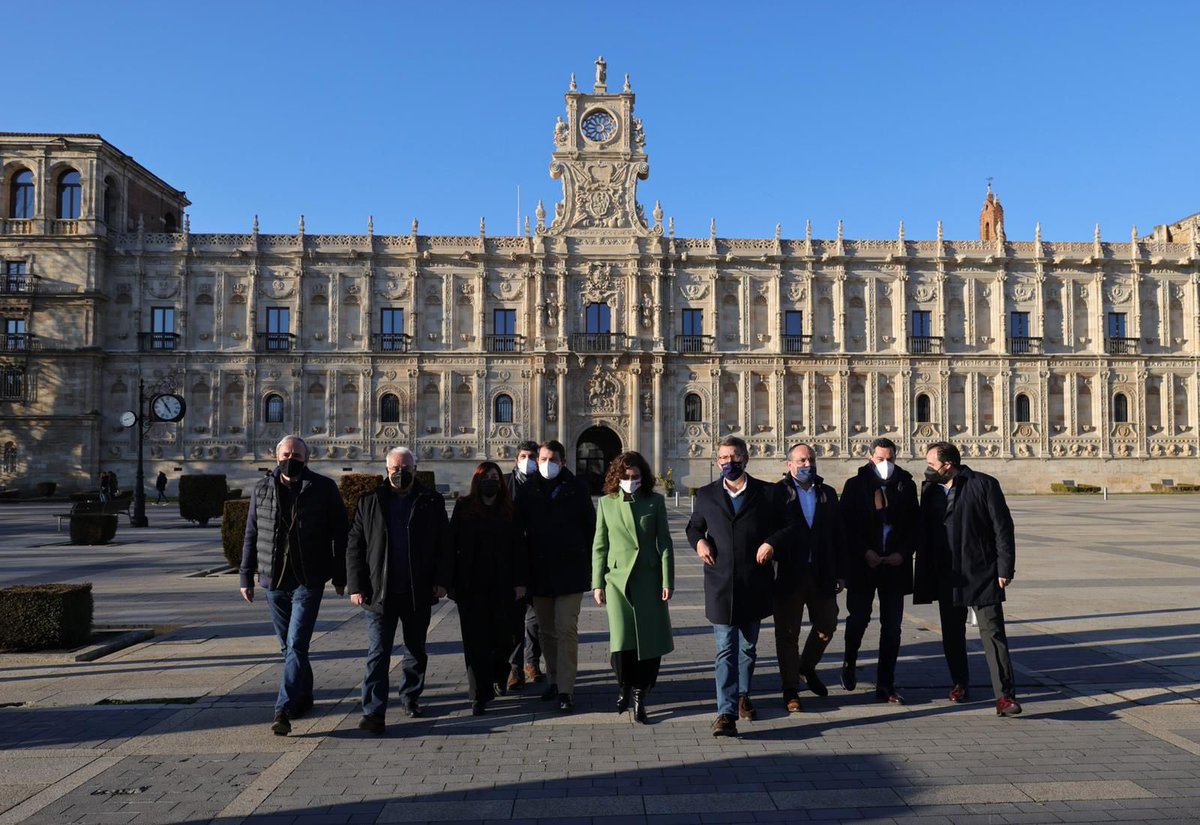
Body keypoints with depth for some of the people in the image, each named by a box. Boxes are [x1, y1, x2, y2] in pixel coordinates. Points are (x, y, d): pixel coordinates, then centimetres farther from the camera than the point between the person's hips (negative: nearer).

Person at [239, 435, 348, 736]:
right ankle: (303, 697, 31)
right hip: (274, 580, 4)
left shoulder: (324, 489, -3)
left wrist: (339, 576, -1)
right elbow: (251, 536, 11)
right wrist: (246, 577, 9)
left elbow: (339, 534, 0)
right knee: (289, 646, 15)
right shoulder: (262, 489, 7)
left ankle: (283, 710, -9)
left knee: (296, 645, -10)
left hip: (308, 581, -4)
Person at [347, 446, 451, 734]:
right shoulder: (369, 502, 3)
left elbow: (443, 545, 3)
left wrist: (440, 581, -6)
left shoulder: (432, 502, 3)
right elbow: (354, 547, 2)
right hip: (380, 592, -1)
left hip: (419, 592, 1)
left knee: (416, 650, 15)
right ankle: (374, 712, -1)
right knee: (378, 653, -3)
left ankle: (411, 697, 32)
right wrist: (356, 586, -5)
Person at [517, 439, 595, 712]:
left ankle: (566, 690, -2)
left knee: (566, 630, -6)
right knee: (547, 631, 13)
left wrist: (589, 564, 1)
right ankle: (554, 680, 28)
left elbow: (590, 526, 3)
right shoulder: (528, 490, 4)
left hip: (570, 570, -3)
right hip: (539, 572, 3)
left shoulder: (576, 488, 0)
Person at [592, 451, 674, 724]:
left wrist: (667, 581, -3)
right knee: (621, 641, -9)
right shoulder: (606, 503, 5)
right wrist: (597, 583, 4)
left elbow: (665, 543, 3)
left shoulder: (655, 501, 4)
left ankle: (639, 696, 18)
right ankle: (624, 686, 19)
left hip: (649, 579, 1)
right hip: (618, 578, 0)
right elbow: (599, 546, 8)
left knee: (650, 641, 0)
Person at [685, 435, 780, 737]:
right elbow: (693, 527, 19)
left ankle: (743, 695, 38)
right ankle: (727, 712, -8)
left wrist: (772, 543, -9)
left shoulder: (766, 493, 4)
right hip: (720, 585, -1)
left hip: (754, 584, 1)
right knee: (725, 650, -6)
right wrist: (698, 541, -2)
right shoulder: (706, 495, 8)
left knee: (748, 647, 16)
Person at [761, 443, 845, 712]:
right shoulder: (779, 493, -1)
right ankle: (791, 691, 17)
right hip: (790, 574, -4)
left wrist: (840, 572, 4)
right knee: (788, 633, 4)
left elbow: (838, 535, 8)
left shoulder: (827, 494, 9)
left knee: (827, 625, 13)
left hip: (822, 574, 4)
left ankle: (807, 667, 40)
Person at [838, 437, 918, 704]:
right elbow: (846, 524, -2)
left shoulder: (906, 485, 6)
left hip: (896, 565, 2)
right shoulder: (855, 485, 0)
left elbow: (914, 525, 7)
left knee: (892, 627, 3)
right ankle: (849, 663, 30)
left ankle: (885, 685, 13)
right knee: (858, 618, 0)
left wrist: (903, 553, -7)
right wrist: (864, 552, -12)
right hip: (862, 565, -2)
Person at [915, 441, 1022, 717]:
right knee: (952, 632, 14)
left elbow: (1003, 528, -9)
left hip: (982, 574, -5)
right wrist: (925, 574, 7)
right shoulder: (929, 490, 7)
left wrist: (1005, 568, -13)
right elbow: (924, 532, 11)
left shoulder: (984, 485, -8)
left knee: (992, 632, -7)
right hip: (947, 576, 5)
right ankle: (960, 684, 31)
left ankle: (1005, 695, -2)